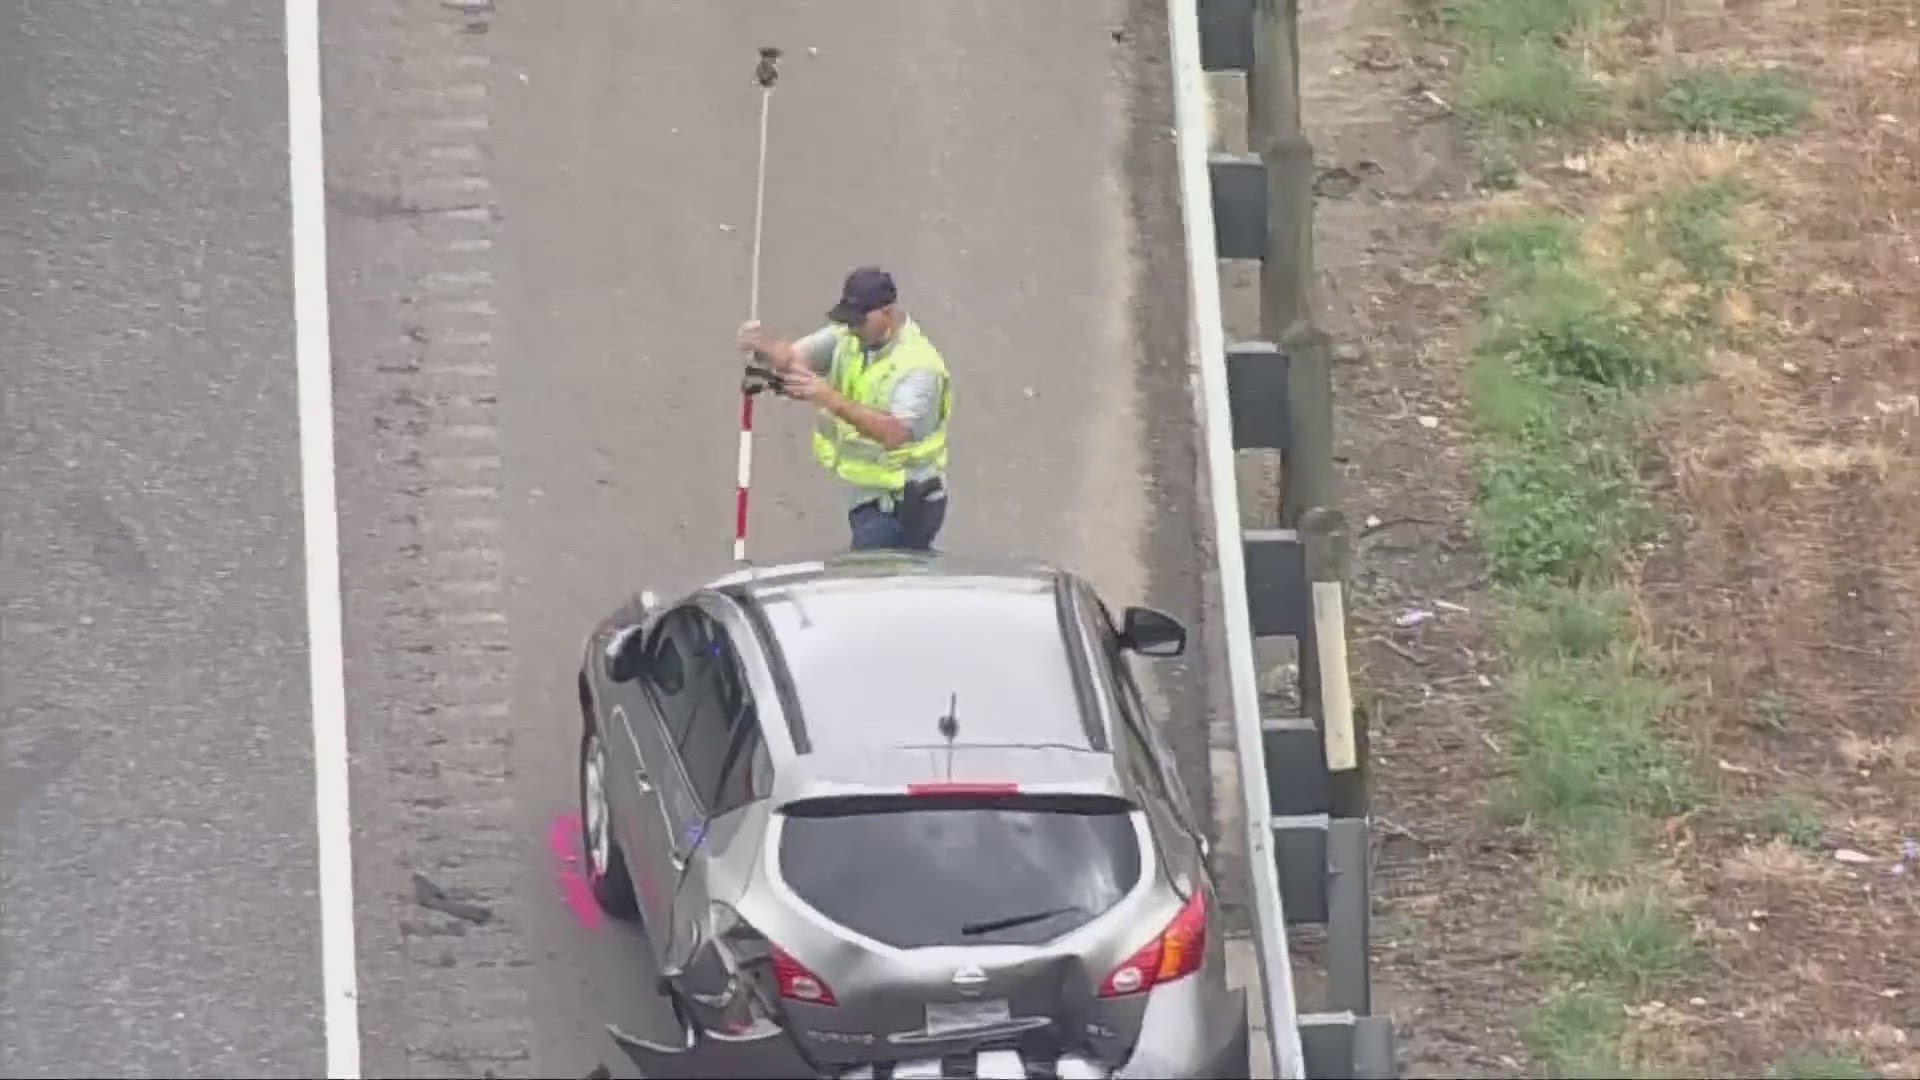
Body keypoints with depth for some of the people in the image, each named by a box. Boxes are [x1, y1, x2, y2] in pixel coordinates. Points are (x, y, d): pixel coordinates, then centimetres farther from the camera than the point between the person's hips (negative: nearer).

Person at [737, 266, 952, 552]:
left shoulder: (918, 364, -24)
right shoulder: (848, 337, -1)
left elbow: (895, 433, -36)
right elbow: (793, 356, -11)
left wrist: (832, 400, -45)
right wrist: (763, 346, -36)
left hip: (900, 505, -8)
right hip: (866, 494, 8)